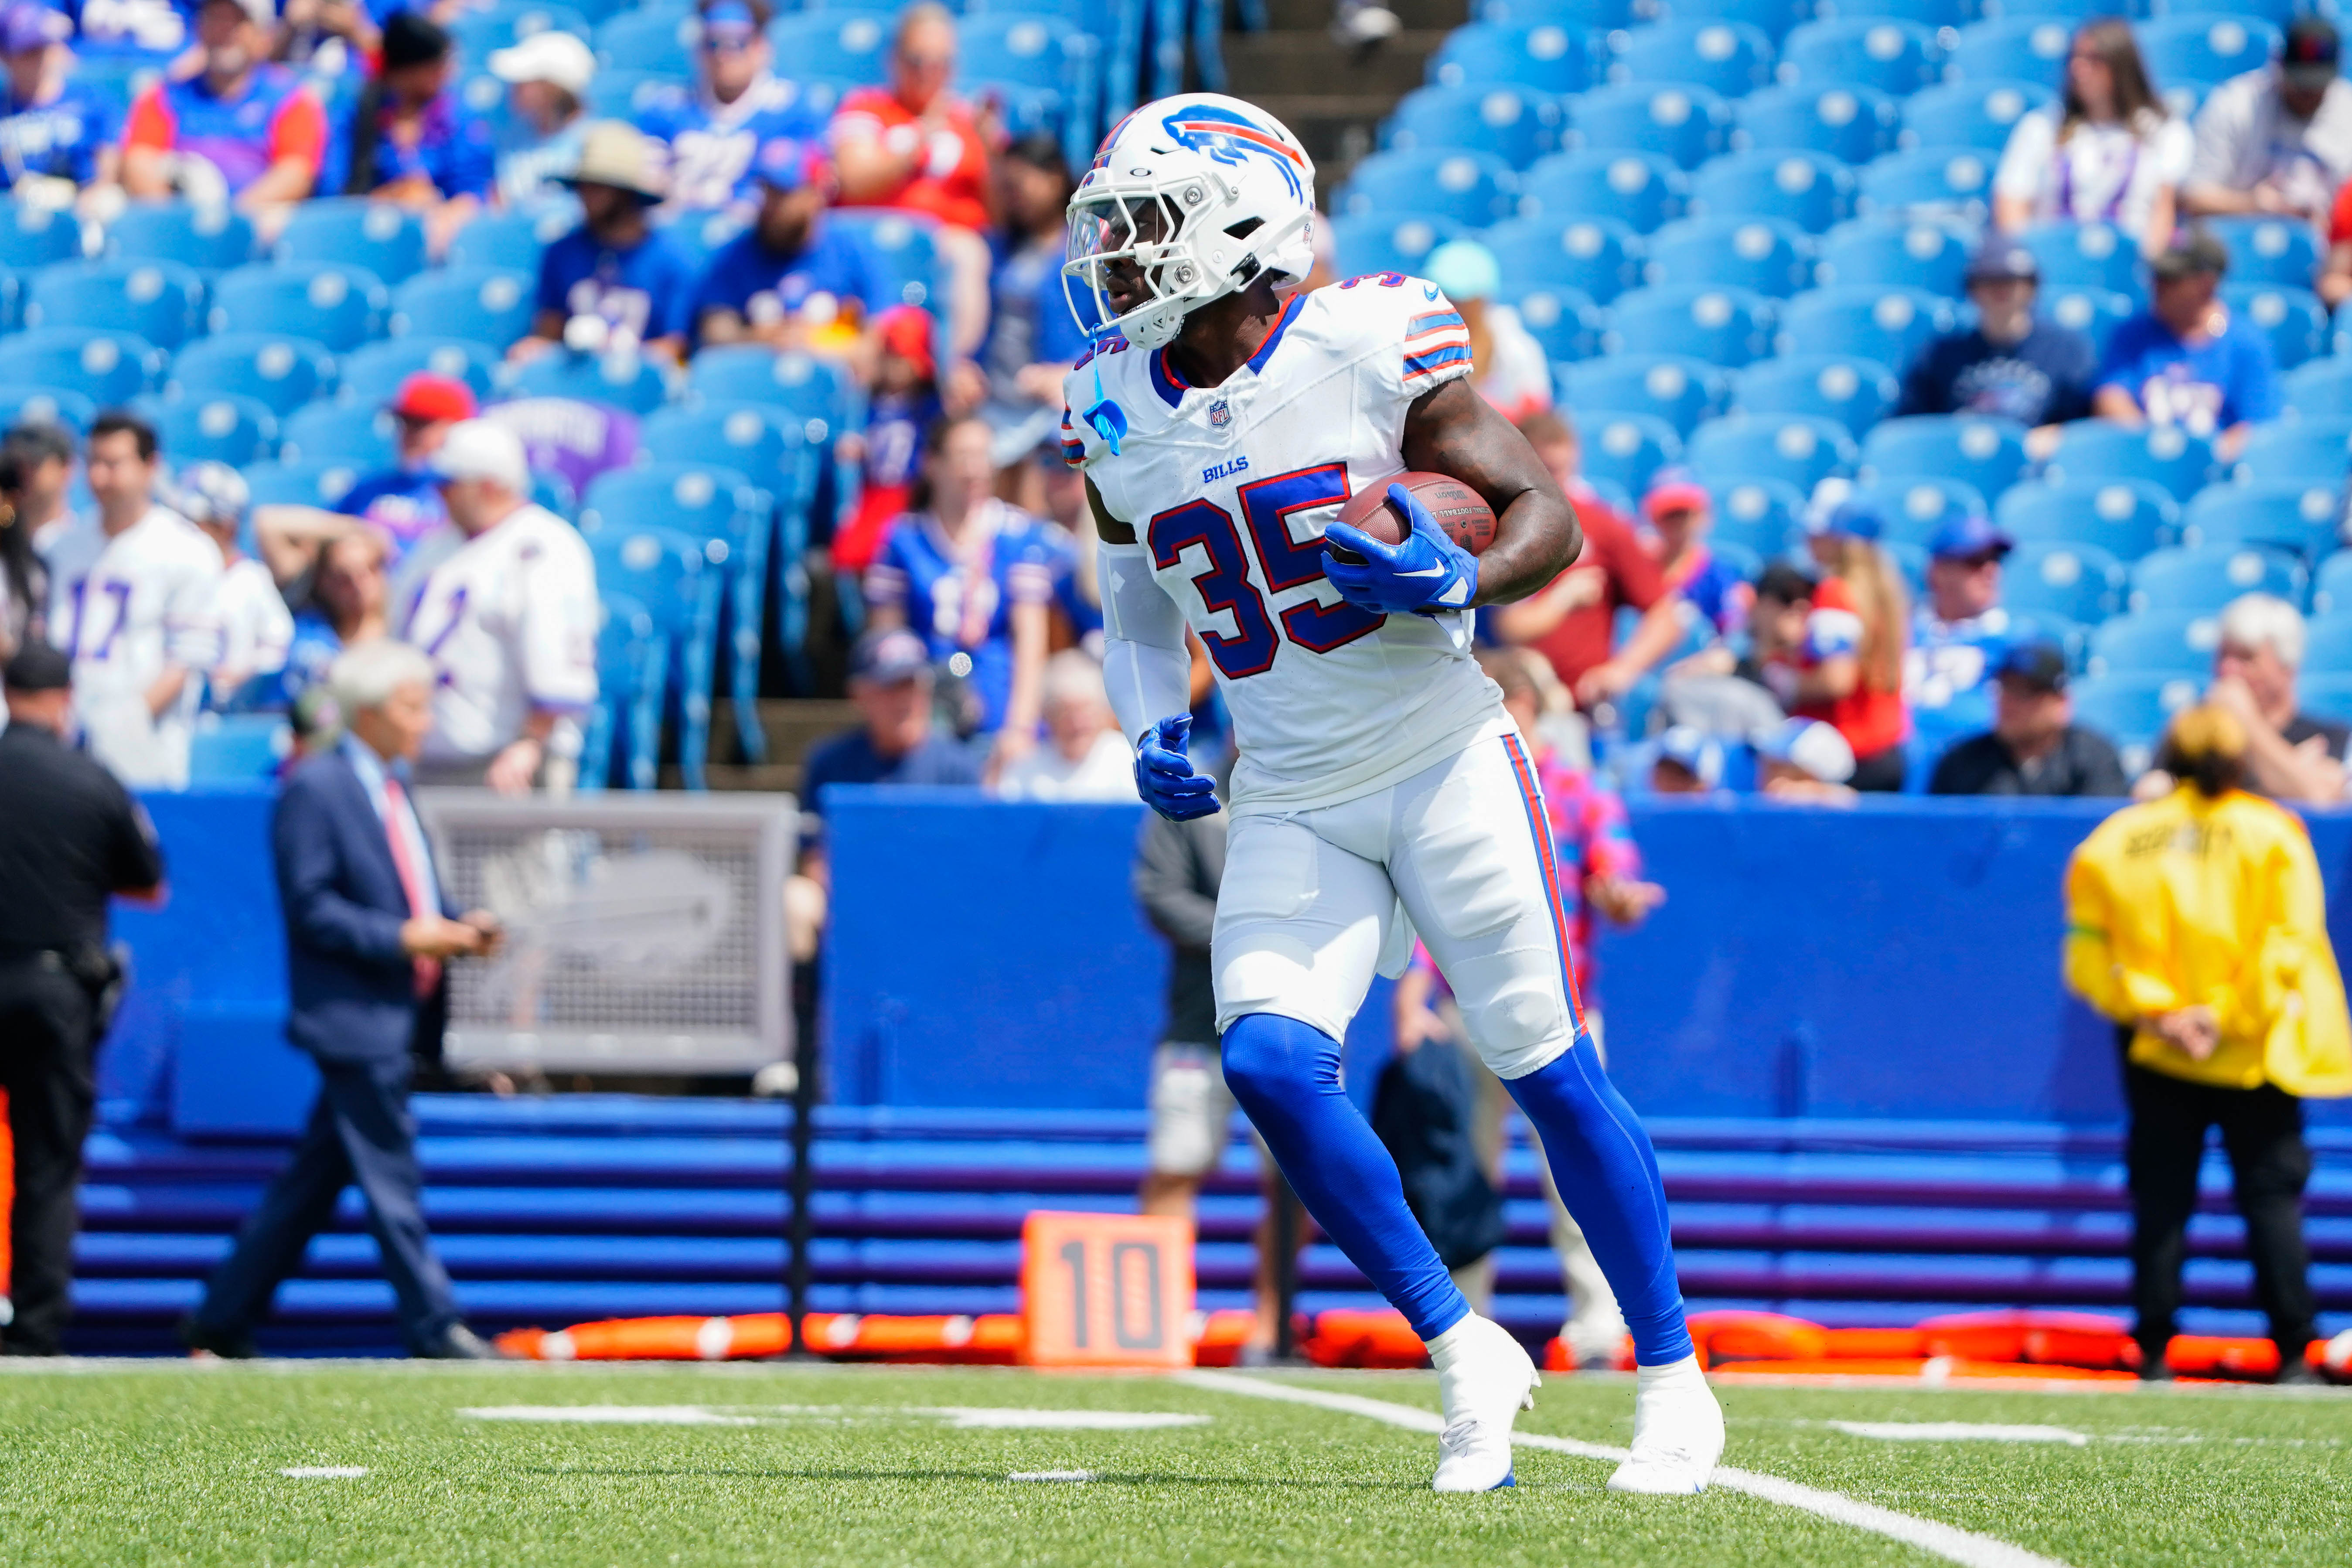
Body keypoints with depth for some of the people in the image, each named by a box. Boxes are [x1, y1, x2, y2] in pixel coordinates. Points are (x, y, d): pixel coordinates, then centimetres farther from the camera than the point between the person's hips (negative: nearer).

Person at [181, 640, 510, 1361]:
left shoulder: (393, 787, 17)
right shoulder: (314, 789, -11)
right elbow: (309, 908, -15)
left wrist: (460, 926, 6)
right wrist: (403, 937, -20)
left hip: (400, 1017, 9)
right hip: (353, 1015, -9)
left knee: (313, 1180, 11)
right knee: (391, 1177, -5)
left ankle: (221, 1322, 17)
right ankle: (433, 1328, -2)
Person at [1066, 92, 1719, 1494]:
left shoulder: (1368, 351, -11)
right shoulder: (1120, 416, 4)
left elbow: (1550, 514, -6)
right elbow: (1138, 613, 20)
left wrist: (1457, 584, -26)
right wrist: (1153, 734, 2)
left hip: (1445, 764, -4)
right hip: (1291, 808, 4)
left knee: (1549, 1072, -1)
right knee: (1268, 1062, -16)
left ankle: (1674, 1379, 14)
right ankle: (1464, 1352, -2)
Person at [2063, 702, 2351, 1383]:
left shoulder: (2115, 839, 2)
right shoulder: (2271, 835, -4)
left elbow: (2090, 951, -2)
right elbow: (2288, 946, -11)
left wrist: (2152, 1013, -7)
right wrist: (2227, 1016, -11)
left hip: (2154, 1056, 2)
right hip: (2256, 1063, -2)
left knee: (2161, 1200, 7)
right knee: (2272, 1196, 4)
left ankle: (2154, 1355, 3)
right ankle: (2292, 1356, -2)